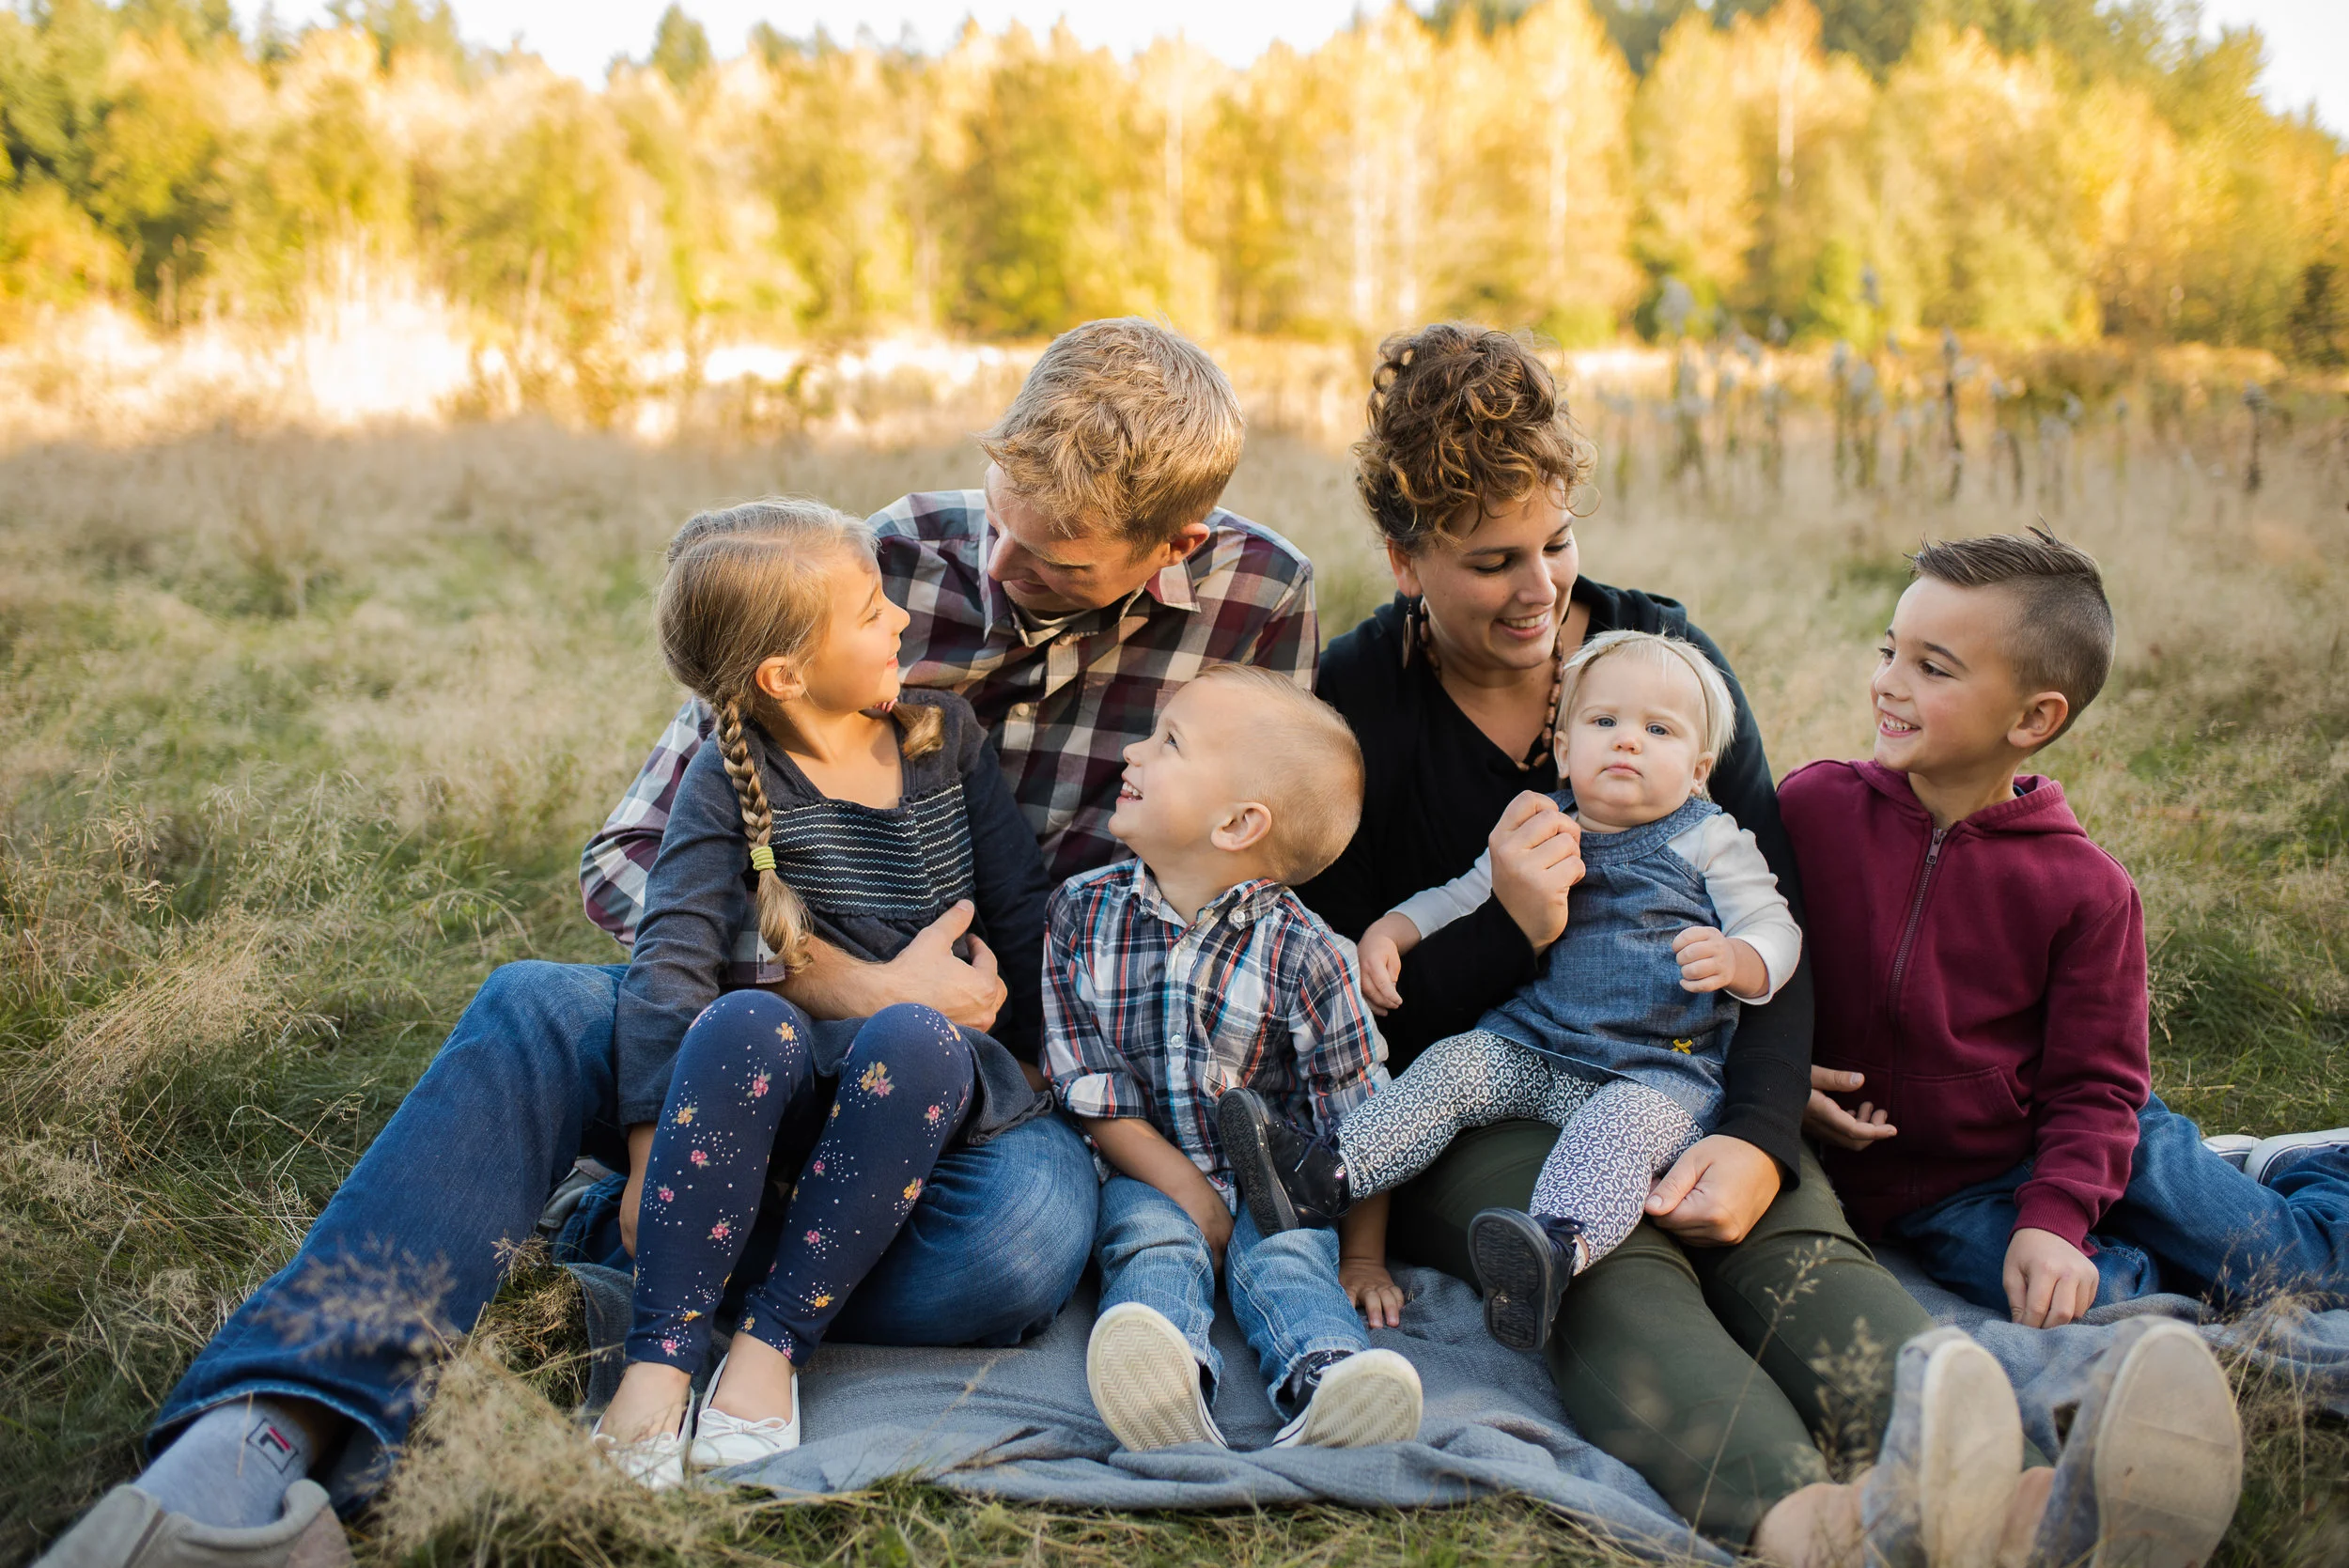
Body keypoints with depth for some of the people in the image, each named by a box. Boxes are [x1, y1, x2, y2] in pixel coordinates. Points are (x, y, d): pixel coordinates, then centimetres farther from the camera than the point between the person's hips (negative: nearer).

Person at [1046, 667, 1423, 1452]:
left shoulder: (1298, 952, -10)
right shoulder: (1082, 911, -2)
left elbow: (1353, 1116, -3)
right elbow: (1092, 1093, -3)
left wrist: (1364, 1253, -2)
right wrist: (1190, 1195, -10)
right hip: (1150, 1177, 0)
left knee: (1286, 1260, -27)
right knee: (1153, 1244, -28)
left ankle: (1329, 1388, -54)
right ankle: (1165, 1388, -57)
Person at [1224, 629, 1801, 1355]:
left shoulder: (1710, 843, 5)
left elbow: (1775, 927, 1)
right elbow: (1462, 896, 22)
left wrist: (1734, 959, -23)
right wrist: (1390, 928, 3)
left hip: (1660, 1069, -5)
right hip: (1533, 1043, 5)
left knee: (1618, 1125, -35)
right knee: (1450, 1065, -16)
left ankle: (1558, 1247, -61)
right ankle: (1321, 1173, -24)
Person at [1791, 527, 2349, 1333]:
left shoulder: (2085, 887, -10)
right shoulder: (1812, 806, -10)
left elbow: (2096, 1082, -7)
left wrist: (2055, 1217, -21)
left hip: (2065, 1143, 1)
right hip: (1924, 1191, 0)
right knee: (2107, 1310, -22)